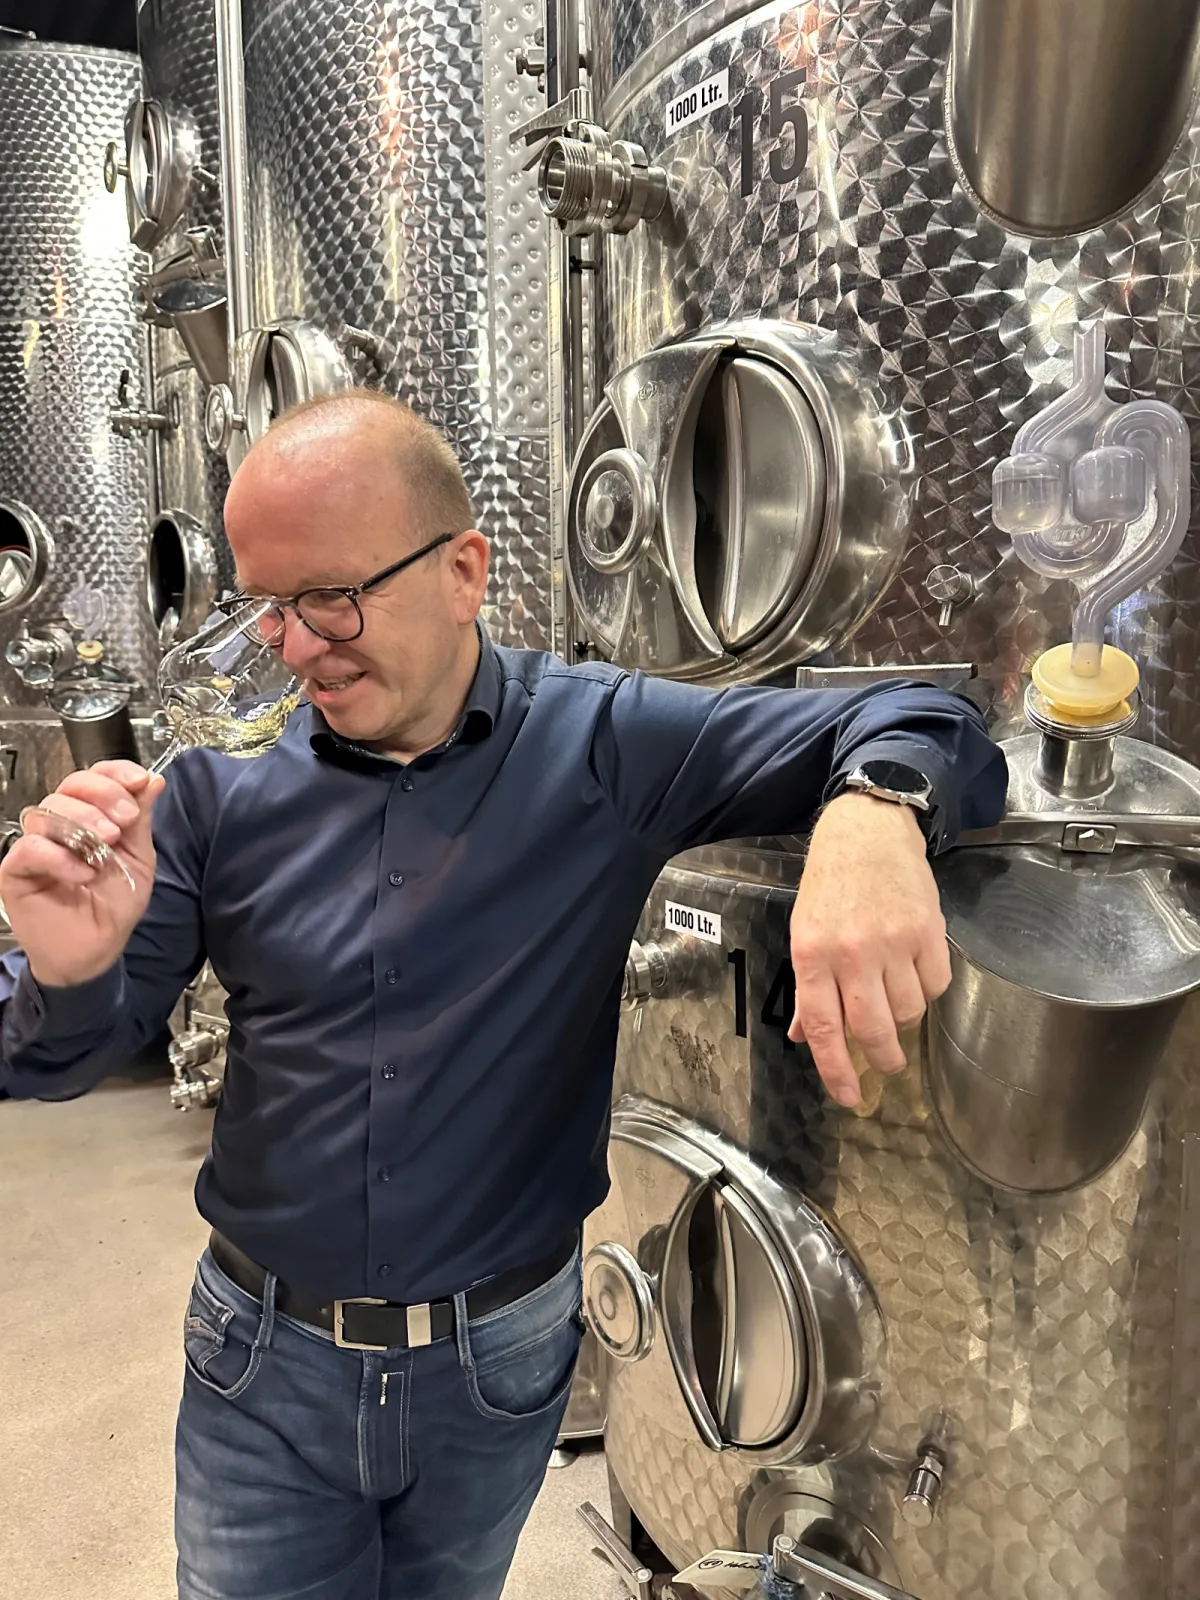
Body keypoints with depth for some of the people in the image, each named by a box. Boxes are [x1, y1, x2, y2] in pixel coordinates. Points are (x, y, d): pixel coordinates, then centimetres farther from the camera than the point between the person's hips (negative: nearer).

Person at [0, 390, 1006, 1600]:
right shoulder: (220, 794, -9)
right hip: (262, 1368, 0)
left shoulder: (603, 745, -14)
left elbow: (921, 726, -15)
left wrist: (873, 814, -40)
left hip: (498, 1363, 1)